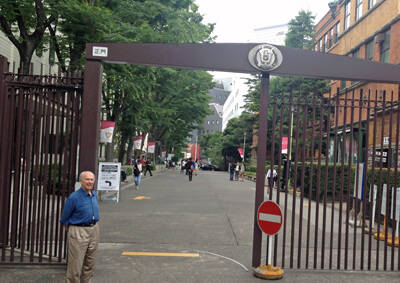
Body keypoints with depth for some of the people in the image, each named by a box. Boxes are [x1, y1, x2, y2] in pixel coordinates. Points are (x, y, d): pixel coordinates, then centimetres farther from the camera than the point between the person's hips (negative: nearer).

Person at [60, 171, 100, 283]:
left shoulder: (94, 194, 6)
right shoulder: (74, 197, -15)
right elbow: (64, 219, -5)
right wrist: (71, 231, 3)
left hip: (94, 230, 6)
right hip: (78, 232, -6)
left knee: (90, 263, 16)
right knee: (75, 263, 0)